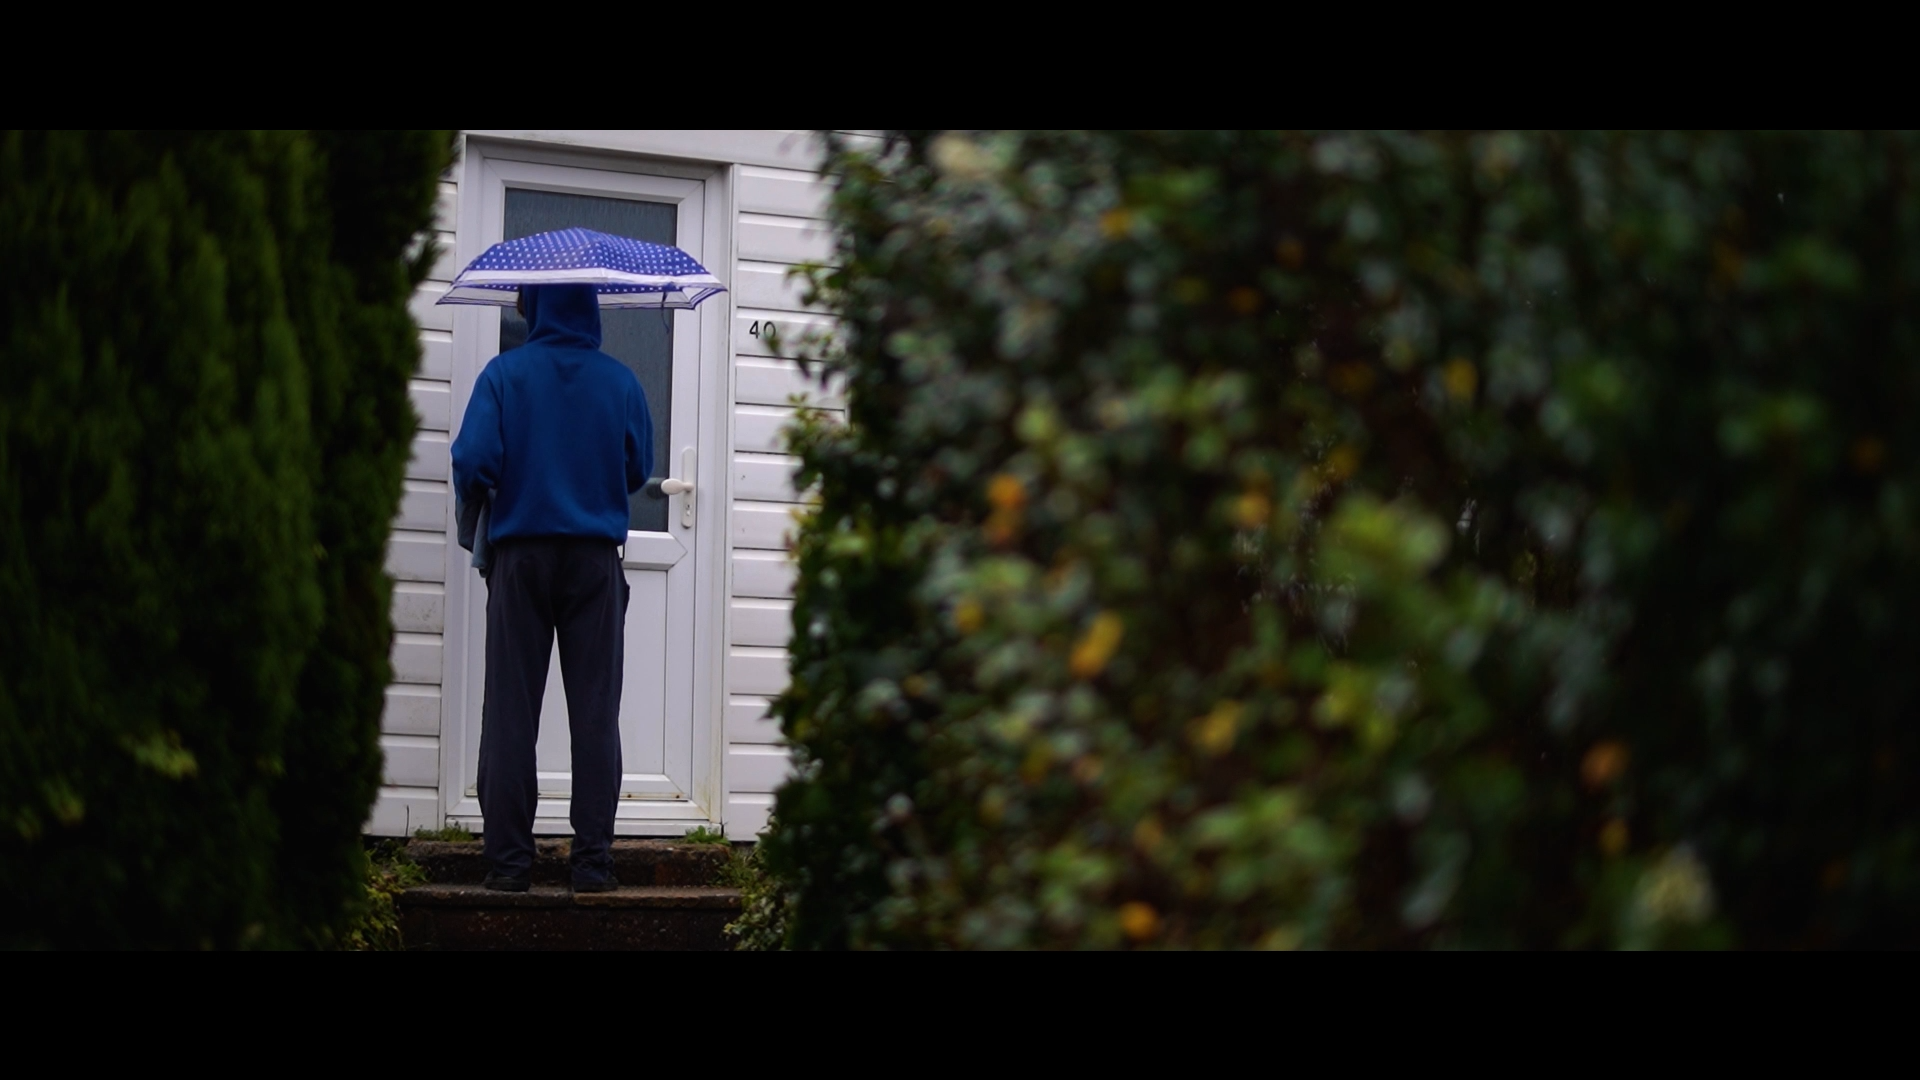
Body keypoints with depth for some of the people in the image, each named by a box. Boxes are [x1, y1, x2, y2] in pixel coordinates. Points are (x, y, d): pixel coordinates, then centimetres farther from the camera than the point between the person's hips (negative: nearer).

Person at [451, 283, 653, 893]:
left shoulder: (505, 374, -5)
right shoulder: (619, 381, 0)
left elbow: (473, 461, -11)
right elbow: (640, 469, 7)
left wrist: (475, 514, 8)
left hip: (521, 552, -1)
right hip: (596, 557, 1)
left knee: (510, 710, 3)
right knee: (595, 712, 3)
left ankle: (508, 859, 0)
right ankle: (592, 859, -1)